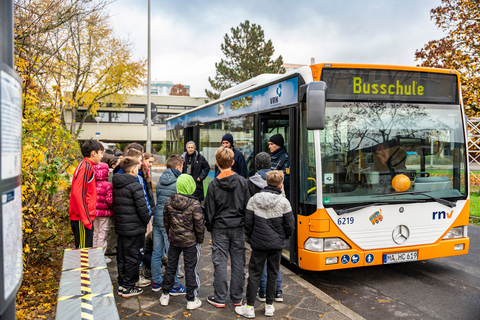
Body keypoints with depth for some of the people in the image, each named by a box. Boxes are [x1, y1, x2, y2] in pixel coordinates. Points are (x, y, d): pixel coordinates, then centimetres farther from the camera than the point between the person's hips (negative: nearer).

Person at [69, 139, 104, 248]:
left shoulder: (85, 166, 16)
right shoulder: (86, 167, -13)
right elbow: (78, 193, -22)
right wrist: (86, 219, -22)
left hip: (84, 218, 10)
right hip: (82, 219, -10)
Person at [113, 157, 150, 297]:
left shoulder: (116, 185, 7)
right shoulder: (135, 185, -17)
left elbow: (115, 205, 14)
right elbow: (142, 208, -18)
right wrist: (146, 221, -3)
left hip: (120, 226, 8)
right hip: (135, 228, -8)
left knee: (122, 257, 15)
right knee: (133, 258, 3)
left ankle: (122, 285, 25)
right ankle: (128, 287, 10)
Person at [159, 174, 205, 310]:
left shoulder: (169, 202, -4)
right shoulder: (194, 204, -19)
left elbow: (166, 221, 7)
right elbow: (199, 225, -15)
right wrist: (200, 240, 1)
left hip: (174, 240, 4)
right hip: (190, 242, -4)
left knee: (170, 266, 17)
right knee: (190, 269, 7)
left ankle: (165, 295, 29)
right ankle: (191, 300, 16)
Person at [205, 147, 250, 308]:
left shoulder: (213, 184, -9)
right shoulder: (242, 181, -4)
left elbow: (209, 210, -4)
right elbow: (248, 205, 2)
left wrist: (209, 228, 9)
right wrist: (246, 224, 13)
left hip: (220, 228, -2)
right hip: (238, 227, 2)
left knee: (220, 262, 5)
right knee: (238, 262, 9)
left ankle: (219, 298, 13)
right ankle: (237, 298, 19)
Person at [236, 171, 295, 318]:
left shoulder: (254, 199, -5)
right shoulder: (284, 202, -9)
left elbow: (248, 223, -3)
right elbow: (290, 225, -4)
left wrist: (251, 237, 15)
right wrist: (284, 236, 16)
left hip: (258, 243, 1)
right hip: (276, 244, 0)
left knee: (254, 273, 8)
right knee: (272, 274, 13)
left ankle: (249, 307, 12)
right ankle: (269, 306, 22)